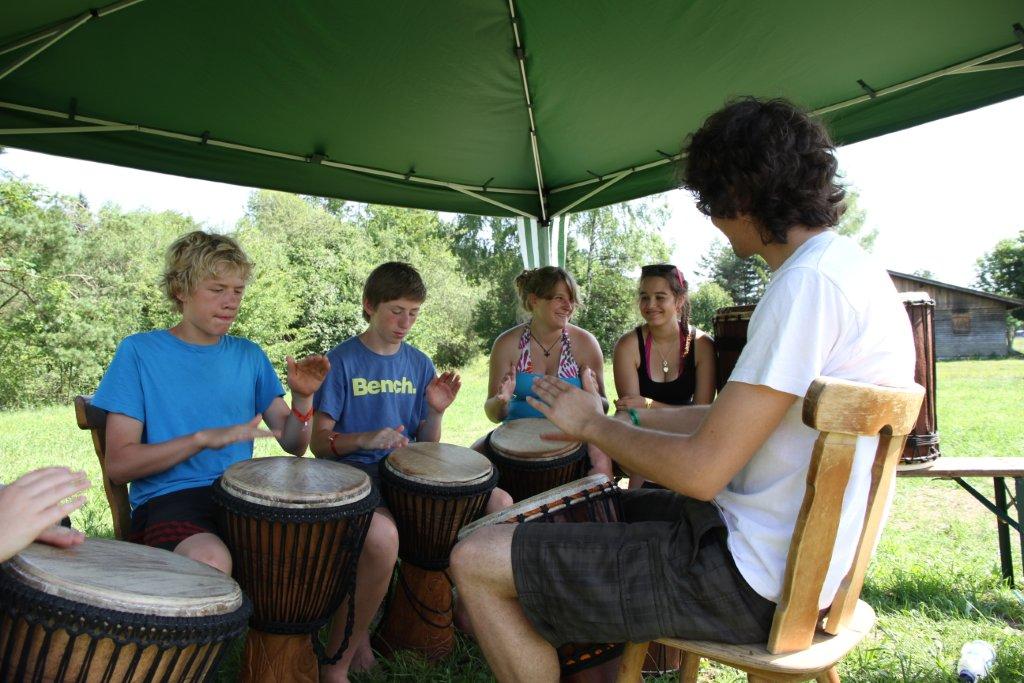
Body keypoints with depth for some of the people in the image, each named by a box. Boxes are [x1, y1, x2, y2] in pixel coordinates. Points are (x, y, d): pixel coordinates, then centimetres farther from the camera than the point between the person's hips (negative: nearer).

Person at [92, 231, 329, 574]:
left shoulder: (248, 355, 12)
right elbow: (118, 464, -7)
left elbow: (293, 445, 10)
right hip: (167, 498, -4)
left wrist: (303, 398, -10)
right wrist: (203, 438, -18)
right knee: (212, 559, -35)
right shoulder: (139, 351, -1)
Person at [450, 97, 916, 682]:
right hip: (790, 552, 10)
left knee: (475, 560, -8)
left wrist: (593, 425, -7)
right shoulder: (852, 267, 10)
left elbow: (703, 470, -24)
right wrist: (627, 419, 15)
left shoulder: (810, 279, -22)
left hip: (752, 580, -10)